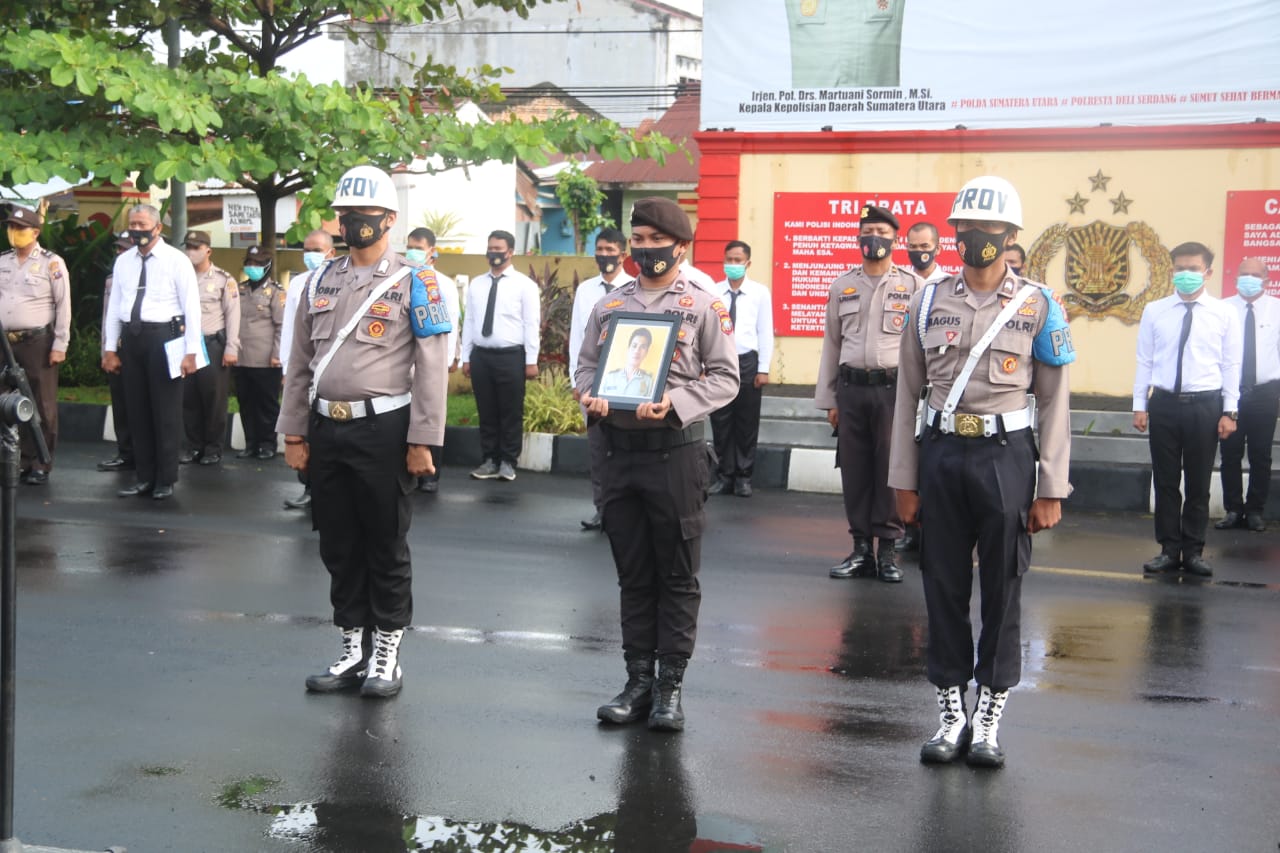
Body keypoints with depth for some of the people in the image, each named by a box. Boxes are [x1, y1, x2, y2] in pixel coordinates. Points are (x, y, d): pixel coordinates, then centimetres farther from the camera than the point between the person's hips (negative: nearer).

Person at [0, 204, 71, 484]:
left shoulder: (52, 263, -3)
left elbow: (63, 306, -5)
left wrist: (59, 345, -9)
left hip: (38, 342, -5)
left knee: (42, 407, 0)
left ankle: (40, 466, 8)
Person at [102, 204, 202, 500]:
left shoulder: (176, 261, -5)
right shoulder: (123, 262, 10)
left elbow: (191, 308, -7)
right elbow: (114, 306, 13)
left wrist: (191, 352, -12)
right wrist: (110, 348, 9)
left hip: (163, 337, -5)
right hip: (130, 337, 5)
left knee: (166, 411, 1)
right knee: (138, 410, 10)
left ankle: (166, 480, 10)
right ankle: (144, 477, 19)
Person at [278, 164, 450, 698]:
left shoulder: (412, 284, -4)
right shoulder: (320, 283, 11)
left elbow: (432, 368, -8)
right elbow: (299, 365, 13)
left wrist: (422, 441, -13)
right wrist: (294, 434, 9)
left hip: (382, 429, -5)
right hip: (326, 429, 5)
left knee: (386, 546, 5)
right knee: (339, 546, 11)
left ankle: (387, 654, 16)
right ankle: (354, 649, 23)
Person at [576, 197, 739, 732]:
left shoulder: (704, 305, 1)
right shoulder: (609, 305, 13)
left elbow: (725, 377, -3)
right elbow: (585, 366, 15)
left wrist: (676, 402, -18)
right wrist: (592, 398, -7)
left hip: (676, 451, -4)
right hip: (621, 451, 4)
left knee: (678, 576, 2)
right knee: (633, 574, 9)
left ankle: (670, 684, 9)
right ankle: (638, 681, 17)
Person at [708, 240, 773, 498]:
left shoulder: (760, 292, 0)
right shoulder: (713, 292, 1)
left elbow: (765, 332, 0)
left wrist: (763, 369, -4)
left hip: (747, 362, 0)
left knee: (747, 423, 6)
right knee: (721, 423, 6)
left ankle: (743, 477, 16)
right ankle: (724, 476, 15)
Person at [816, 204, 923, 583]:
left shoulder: (914, 286, 2)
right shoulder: (842, 286, 11)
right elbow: (831, 345, 13)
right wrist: (828, 400, 11)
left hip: (895, 388, -3)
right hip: (851, 388, 3)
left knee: (892, 469, -1)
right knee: (854, 469, 5)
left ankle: (888, 549, 8)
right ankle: (861, 548, 14)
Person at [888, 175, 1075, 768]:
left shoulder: (1036, 306, 0)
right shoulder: (930, 302, 6)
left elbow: (1055, 403, 0)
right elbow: (908, 395, 9)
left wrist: (1052, 490, -3)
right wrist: (903, 481, 6)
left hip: (1006, 456, -2)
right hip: (940, 454, 2)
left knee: (1002, 590, 4)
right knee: (943, 587, 7)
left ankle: (989, 719, 15)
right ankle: (951, 714, 18)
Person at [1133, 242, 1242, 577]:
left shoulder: (1224, 314, 1)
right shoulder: (1154, 312, 3)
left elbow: (1231, 365, 1)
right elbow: (1144, 361, 4)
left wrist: (1230, 411, -3)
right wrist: (1139, 405, 1)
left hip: (1205, 405, -1)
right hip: (1164, 403, 1)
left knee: (1199, 483, 7)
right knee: (1165, 481, 7)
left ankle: (1193, 551, 17)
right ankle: (1169, 550, 16)